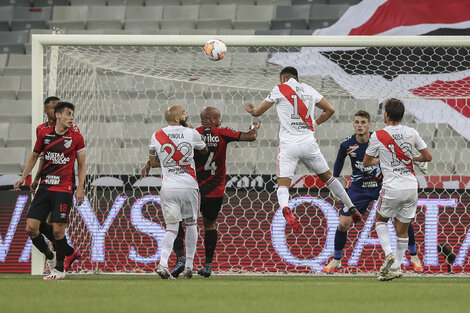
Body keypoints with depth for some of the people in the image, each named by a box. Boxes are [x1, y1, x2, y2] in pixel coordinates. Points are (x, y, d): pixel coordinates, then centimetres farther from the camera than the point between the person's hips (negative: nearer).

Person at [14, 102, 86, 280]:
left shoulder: (76, 138, 0)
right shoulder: (44, 134, 7)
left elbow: (82, 165, 6)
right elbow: (34, 156, 21)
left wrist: (80, 189, -2)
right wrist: (23, 178, 17)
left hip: (64, 189, -3)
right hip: (44, 188, 3)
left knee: (57, 230, -8)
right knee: (31, 227, -5)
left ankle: (60, 269, 7)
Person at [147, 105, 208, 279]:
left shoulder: (157, 136, 3)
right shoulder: (191, 134, -1)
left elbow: (153, 163, 15)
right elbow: (205, 151, 19)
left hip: (168, 188, 1)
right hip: (188, 186, -1)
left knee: (171, 228, 4)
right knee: (191, 224, 16)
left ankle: (163, 263, -18)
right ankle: (189, 266, 16)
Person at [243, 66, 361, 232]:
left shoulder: (280, 89, 1)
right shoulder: (309, 90, 12)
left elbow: (258, 112, 6)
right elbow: (330, 109, 18)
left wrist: (250, 109, 29)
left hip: (288, 145, -3)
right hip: (309, 142, 3)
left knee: (283, 184, -5)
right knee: (327, 176, 20)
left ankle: (285, 208, -37)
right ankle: (351, 208, 26)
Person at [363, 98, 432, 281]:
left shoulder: (378, 136, -6)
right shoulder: (412, 133, 1)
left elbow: (366, 162, 6)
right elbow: (428, 157, 7)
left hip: (391, 189, -3)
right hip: (411, 187, 3)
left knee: (380, 220, 19)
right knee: (402, 230, 12)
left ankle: (389, 254, -3)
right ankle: (395, 267, 12)